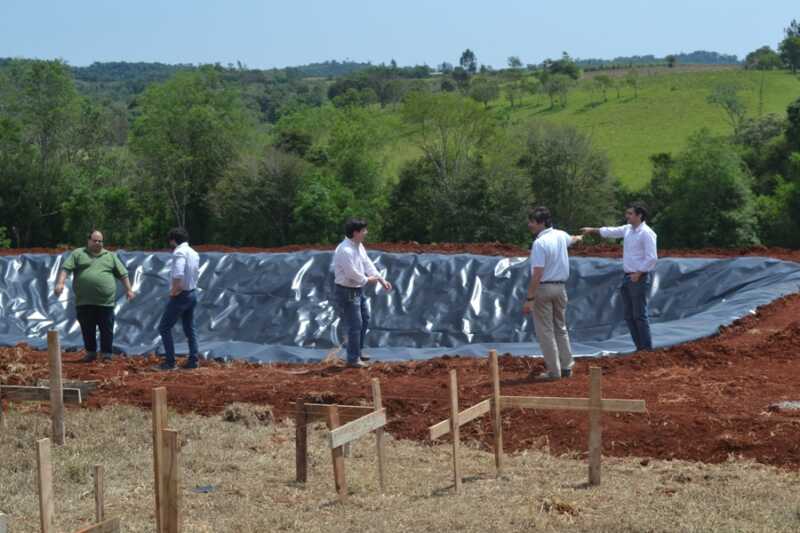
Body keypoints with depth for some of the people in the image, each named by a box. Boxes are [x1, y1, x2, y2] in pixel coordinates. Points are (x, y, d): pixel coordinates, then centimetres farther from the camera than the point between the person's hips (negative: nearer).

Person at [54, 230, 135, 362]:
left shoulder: (110, 256, 14)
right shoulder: (78, 254, 9)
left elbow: (123, 274, 15)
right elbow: (65, 268, 0)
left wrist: (129, 289, 9)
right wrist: (60, 283, -14)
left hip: (105, 302, 0)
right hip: (84, 302, 0)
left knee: (107, 329, 1)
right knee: (87, 330, 7)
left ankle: (106, 355, 8)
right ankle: (91, 353, 19)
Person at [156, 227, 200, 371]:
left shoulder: (179, 252, -17)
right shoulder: (194, 254, 10)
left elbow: (178, 275, -29)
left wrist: (174, 291, -18)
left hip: (180, 296, -9)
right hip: (192, 294, 9)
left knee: (164, 328, -2)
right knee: (189, 329, 15)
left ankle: (170, 361, -5)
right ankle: (193, 360, 15)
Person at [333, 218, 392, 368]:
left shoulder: (359, 246, 4)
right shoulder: (345, 251, -28)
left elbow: (367, 263, 7)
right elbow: (352, 274, -26)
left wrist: (381, 279, 0)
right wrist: (367, 280, -10)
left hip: (358, 290, 10)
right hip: (347, 292, -10)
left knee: (364, 320, 21)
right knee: (355, 325, -4)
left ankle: (357, 352, 35)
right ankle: (353, 359, 8)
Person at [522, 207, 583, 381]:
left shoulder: (539, 243, -19)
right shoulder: (561, 235, 5)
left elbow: (537, 274, -23)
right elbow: (571, 239, 32)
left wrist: (529, 299, -21)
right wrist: (579, 238, 57)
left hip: (543, 288, -8)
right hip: (560, 287, 8)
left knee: (545, 331, -2)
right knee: (560, 328, 17)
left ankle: (553, 370, -2)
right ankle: (566, 367, 19)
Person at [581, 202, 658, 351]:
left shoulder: (646, 233, -15)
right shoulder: (627, 229, 10)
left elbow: (652, 258, -20)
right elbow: (611, 232, 24)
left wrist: (638, 273, -18)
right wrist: (592, 230, 22)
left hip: (640, 278, -9)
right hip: (628, 277, 9)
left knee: (640, 315, -6)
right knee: (629, 315, 10)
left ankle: (647, 349, 2)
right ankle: (640, 347, 17)